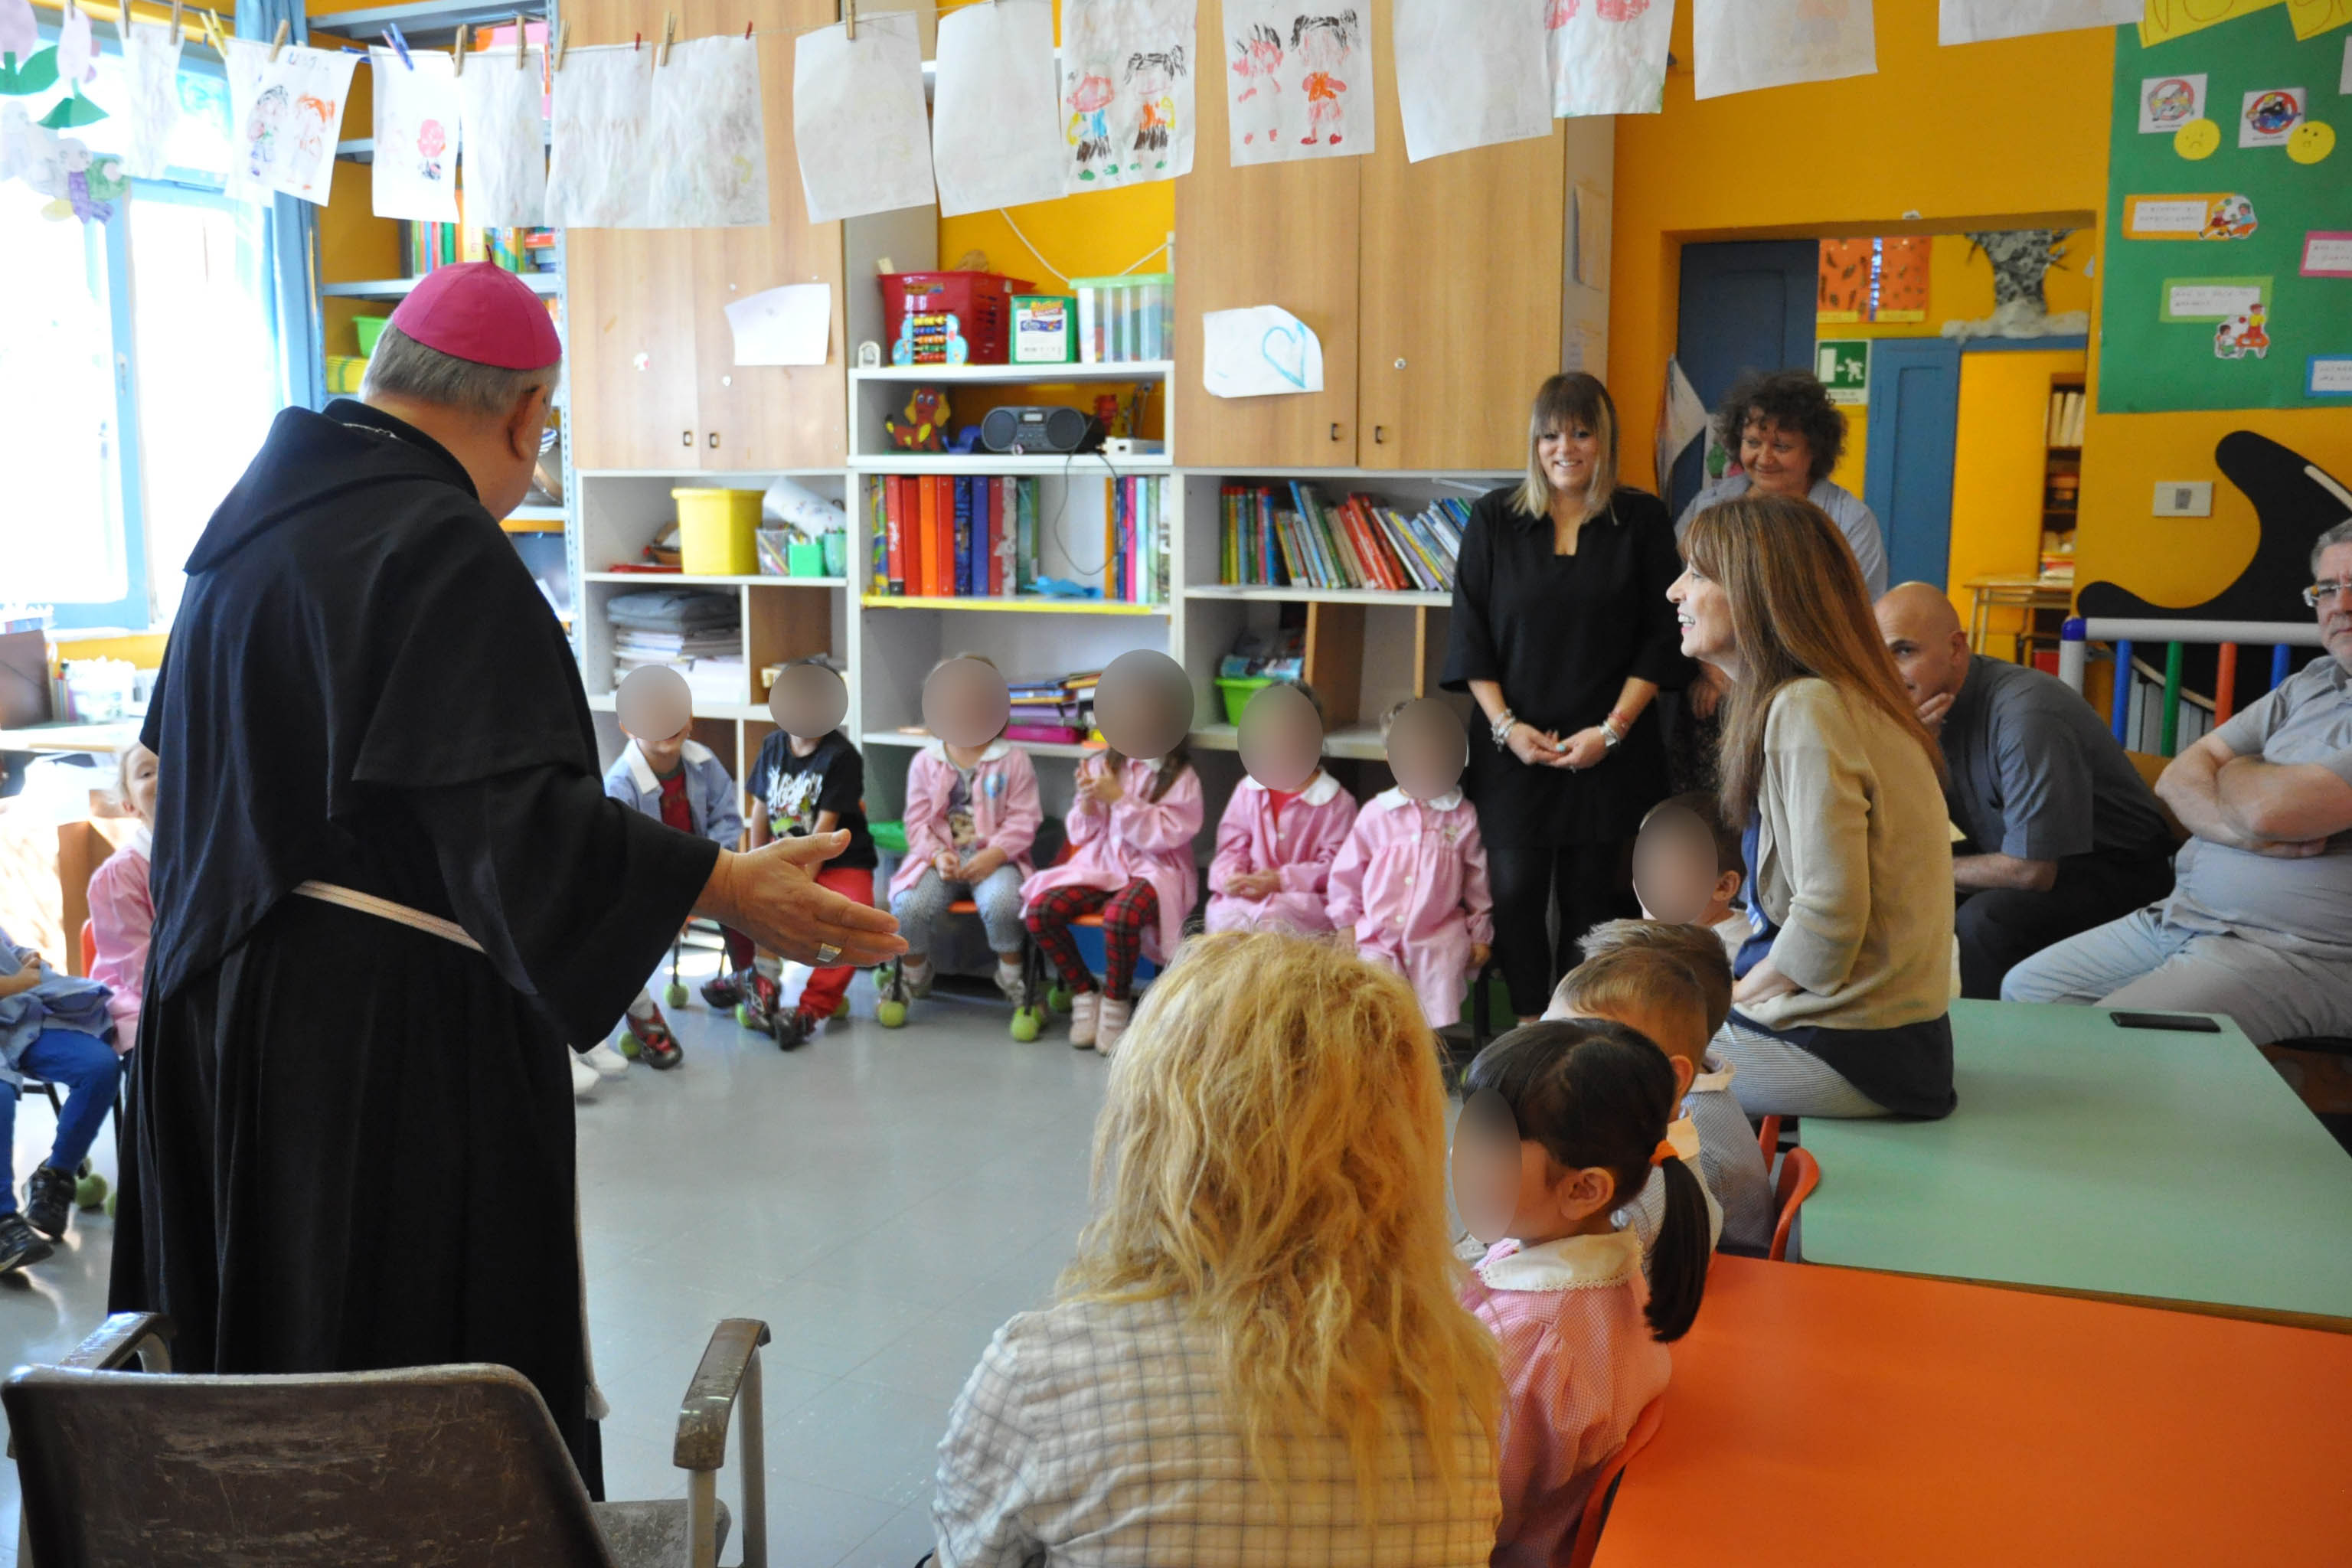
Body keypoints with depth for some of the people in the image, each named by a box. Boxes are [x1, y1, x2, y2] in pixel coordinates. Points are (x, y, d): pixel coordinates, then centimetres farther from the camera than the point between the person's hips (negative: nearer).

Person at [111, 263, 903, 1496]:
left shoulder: (252, 515, 11)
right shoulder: (441, 552, -19)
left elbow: (180, 753, 23)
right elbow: (514, 808, -29)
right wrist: (733, 891, -33)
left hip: (222, 987, 10)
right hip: (394, 1021, -10)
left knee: (262, 1344, 22)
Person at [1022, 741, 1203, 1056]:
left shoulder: (1181, 776, -3)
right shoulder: (1102, 765, 9)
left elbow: (1167, 835, -14)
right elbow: (1081, 835, 13)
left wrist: (1118, 798, -17)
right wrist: (1087, 800, -9)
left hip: (1154, 870, -5)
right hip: (1102, 864, 5)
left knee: (1120, 917, -37)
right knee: (1039, 909, -20)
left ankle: (1115, 1005, -11)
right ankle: (1083, 995, -1)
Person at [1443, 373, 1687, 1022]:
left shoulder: (1641, 519, 3)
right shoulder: (1494, 518, 5)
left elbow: (1660, 637, 1)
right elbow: (1470, 632, 4)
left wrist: (1613, 728, -8)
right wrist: (1506, 725, -6)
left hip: (1610, 750, 0)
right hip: (1513, 745, 1)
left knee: (1592, 895, 3)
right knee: (1515, 891, -2)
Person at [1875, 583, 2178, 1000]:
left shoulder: (2025, 716, -29)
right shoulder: (1926, 702, -6)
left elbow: (2032, 872, -28)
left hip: (2114, 871, -7)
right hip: (2023, 855, 8)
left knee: (1985, 918, -31)